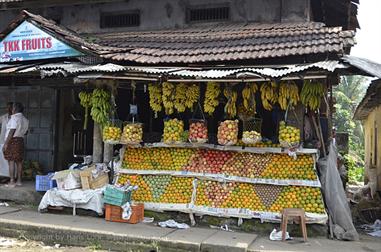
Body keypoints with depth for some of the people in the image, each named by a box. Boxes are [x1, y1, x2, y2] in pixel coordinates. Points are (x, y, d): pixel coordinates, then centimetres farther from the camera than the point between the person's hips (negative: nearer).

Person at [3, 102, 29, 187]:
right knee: (19, 161, 9)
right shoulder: (25, 120, 13)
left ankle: (12, 181, -7)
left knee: (11, 161, -6)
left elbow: (12, 131, -17)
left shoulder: (15, 118, -11)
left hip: (12, 140, -8)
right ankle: (19, 180, 12)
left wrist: (6, 143, -16)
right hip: (20, 141, 8)